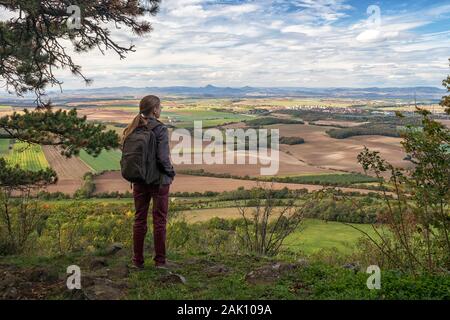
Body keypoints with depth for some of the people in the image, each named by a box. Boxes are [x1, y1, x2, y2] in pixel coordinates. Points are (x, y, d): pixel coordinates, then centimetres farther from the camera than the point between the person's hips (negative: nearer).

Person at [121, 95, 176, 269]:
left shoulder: (133, 129, 1)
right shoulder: (160, 129, -15)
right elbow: (163, 157, -19)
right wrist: (171, 172, -3)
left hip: (139, 180, 5)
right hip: (159, 180, -4)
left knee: (139, 219, 13)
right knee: (159, 220, 7)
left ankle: (138, 260, 19)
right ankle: (160, 260, 13)